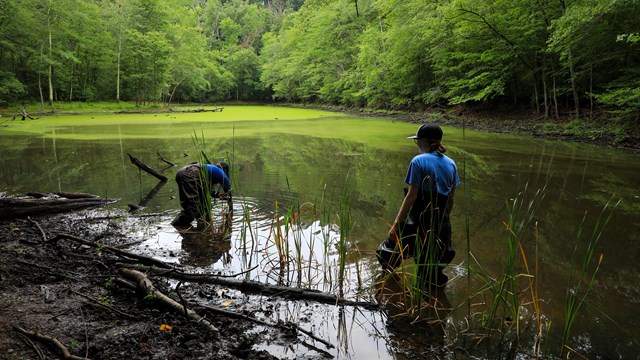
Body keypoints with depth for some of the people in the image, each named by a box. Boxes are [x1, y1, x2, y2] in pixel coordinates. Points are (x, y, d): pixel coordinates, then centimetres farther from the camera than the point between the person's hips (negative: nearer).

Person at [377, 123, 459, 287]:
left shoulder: (419, 161, -11)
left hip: (420, 220, -6)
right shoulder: (450, 163, 7)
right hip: (441, 221, 6)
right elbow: (451, 198, 11)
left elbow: (412, 196, -15)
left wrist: (396, 224, -12)